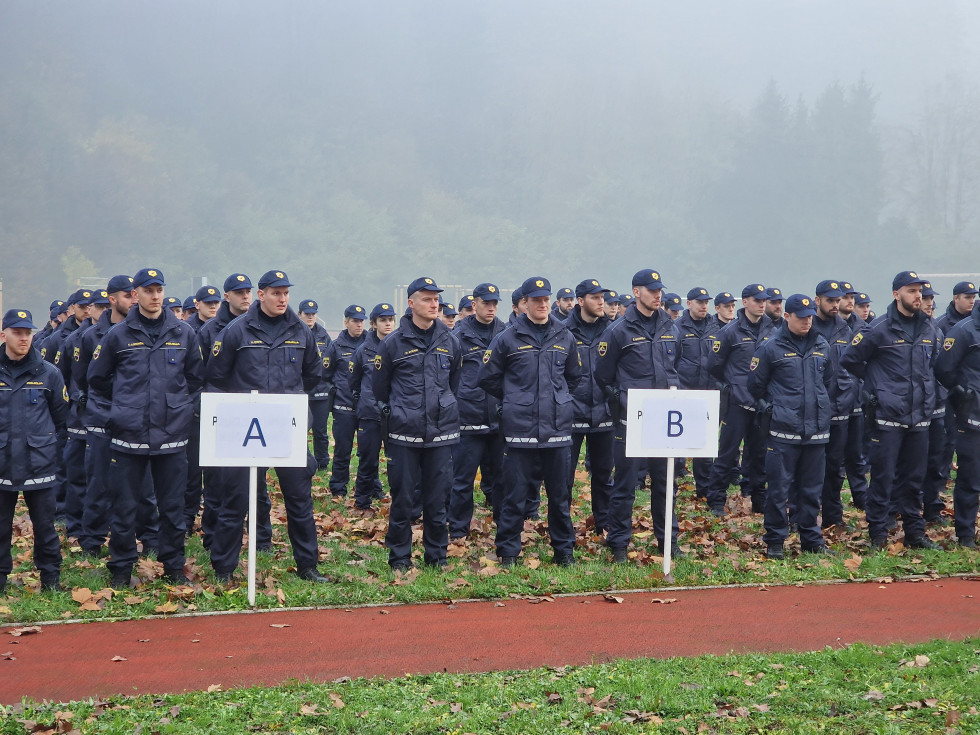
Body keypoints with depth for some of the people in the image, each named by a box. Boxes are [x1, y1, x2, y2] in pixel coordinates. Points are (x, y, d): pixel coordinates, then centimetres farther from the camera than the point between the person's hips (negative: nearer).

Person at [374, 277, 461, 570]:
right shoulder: (393, 343, -1)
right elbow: (380, 389, 8)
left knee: (438, 497, 6)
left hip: (441, 434, 2)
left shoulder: (450, 341, 8)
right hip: (403, 434, -2)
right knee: (402, 497, 1)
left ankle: (437, 555, 17)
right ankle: (399, 557, 11)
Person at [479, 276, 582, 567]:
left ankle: (564, 549, 21)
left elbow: (573, 377, 23)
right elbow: (488, 378, 5)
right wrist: (515, 399, 7)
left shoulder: (564, 337, 8)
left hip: (557, 428, 3)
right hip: (520, 430, -3)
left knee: (560, 493, 10)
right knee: (514, 493, 1)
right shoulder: (507, 339, -2)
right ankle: (508, 551, 10)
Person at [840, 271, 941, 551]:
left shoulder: (929, 329, 8)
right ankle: (878, 535, 7)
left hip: (920, 417, 5)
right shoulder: (879, 329, -9)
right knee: (883, 477, -1)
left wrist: (926, 389, 15)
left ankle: (915, 532, 21)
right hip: (888, 416, -5)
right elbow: (849, 360, -2)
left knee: (914, 477, 12)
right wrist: (876, 381, 2)